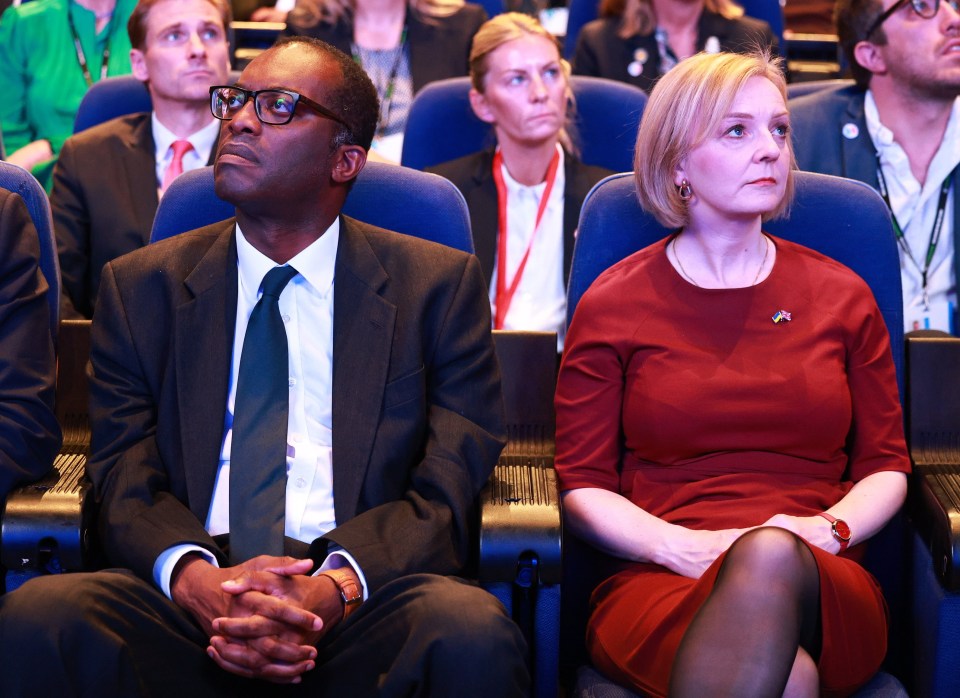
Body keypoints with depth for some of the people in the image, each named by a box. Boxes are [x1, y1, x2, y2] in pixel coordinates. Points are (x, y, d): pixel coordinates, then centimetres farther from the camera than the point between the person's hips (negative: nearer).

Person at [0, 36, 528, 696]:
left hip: (362, 600, 0)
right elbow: (127, 481, 6)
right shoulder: (141, 287, 14)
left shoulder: (440, 286, 9)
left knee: (472, 631, -33)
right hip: (186, 599, 1)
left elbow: (448, 487, 0)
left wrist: (337, 586, -20)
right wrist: (193, 579, -17)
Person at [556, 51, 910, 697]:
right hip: (658, 587, -2)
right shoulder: (613, 305, 9)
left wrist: (829, 528, -7)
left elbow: (886, 467, 16)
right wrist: (684, 548, -12)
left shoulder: (842, 296, 15)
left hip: (821, 589, 3)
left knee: (772, 555, -38)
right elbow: (583, 485, 6)